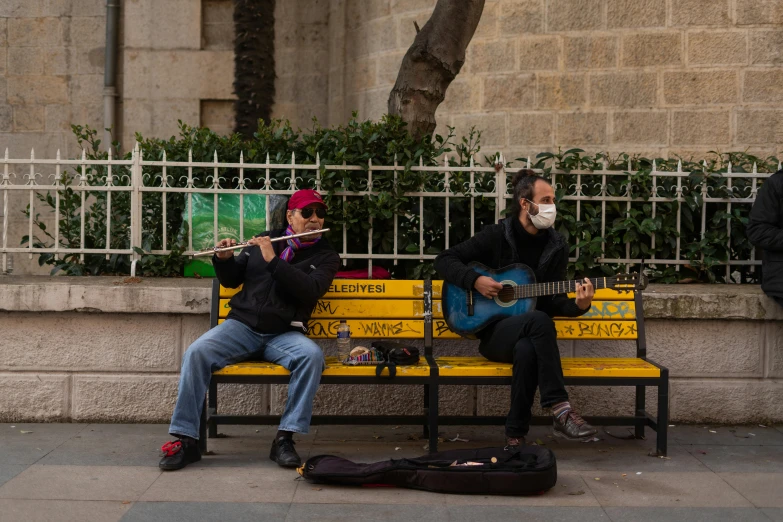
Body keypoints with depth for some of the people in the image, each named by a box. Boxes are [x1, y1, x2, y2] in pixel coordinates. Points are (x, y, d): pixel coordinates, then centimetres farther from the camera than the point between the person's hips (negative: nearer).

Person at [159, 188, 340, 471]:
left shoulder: (325, 256, 6)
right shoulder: (264, 240, 13)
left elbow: (310, 290, -14)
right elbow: (231, 281, 18)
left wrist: (273, 260, -18)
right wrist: (224, 259, -3)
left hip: (284, 335, -1)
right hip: (242, 325, 2)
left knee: (312, 355, -34)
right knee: (196, 352, -26)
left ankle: (285, 438, -27)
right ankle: (186, 439, -21)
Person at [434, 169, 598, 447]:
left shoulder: (556, 246, 5)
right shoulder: (496, 235, -4)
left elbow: (554, 301, 1)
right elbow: (445, 259, -1)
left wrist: (578, 305, -20)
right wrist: (475, 280, -16)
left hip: (530, 335, 2)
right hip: (493, 331, -2)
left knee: (526, 350, -38)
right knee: (538, 320, -36)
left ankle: (516, 435, -28)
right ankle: (560, 410, -39)